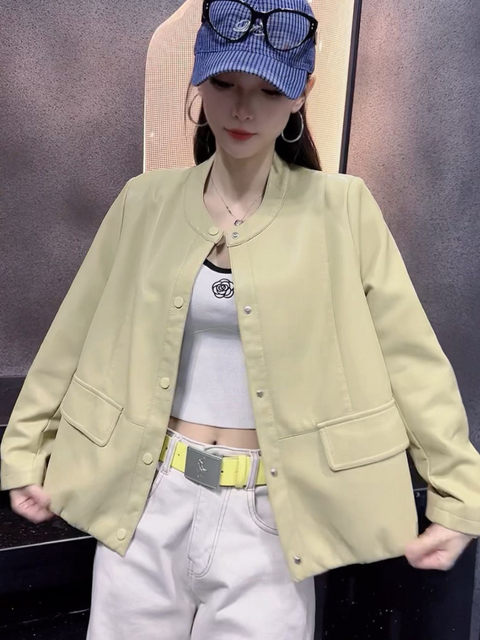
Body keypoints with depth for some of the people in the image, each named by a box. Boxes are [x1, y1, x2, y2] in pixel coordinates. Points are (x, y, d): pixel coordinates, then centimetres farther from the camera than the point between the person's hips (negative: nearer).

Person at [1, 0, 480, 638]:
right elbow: (75, 338, 6)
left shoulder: (341, 209, -7)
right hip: (146, 505, 3)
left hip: (268, 517, -2)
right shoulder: (146, 202, 0)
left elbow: (411, 358, -4)